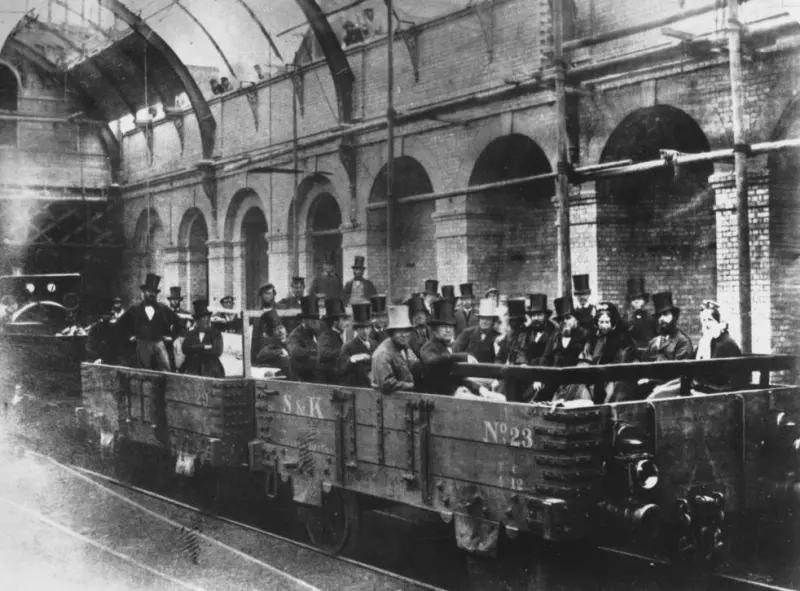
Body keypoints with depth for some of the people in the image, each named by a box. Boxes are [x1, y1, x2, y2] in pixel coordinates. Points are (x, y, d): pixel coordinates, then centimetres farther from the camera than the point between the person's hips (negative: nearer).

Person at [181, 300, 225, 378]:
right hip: (192, 370, 1)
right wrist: (204, 347, -5)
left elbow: (218, 351, -2)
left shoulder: (215, 333, 12)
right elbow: (185, 349, 1)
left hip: (210, 371, -1)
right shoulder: (190, 334, 18)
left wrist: (196, 349, -1)